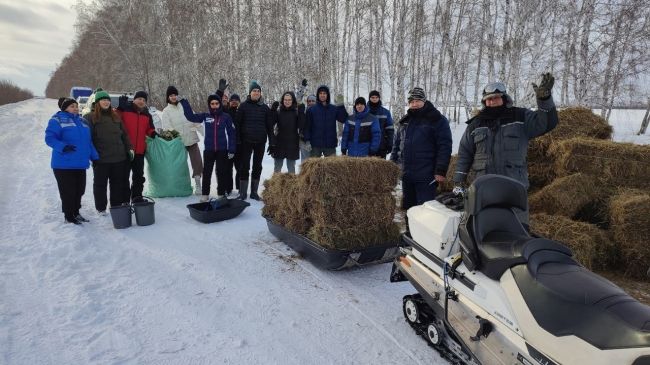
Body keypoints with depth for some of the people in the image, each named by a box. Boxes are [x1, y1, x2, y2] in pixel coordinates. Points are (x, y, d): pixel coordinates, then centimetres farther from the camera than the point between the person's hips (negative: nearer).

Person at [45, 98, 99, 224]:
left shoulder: (82, 121, 17)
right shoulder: (57, 120, -4)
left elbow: (88, 141, 20)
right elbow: (49, 138, -11)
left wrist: (94, 156, 12)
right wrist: (63, 147, -27)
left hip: (80, 164, 7)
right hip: (64, 164, -7)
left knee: (79, 190, 12)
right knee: (68, 191, -2)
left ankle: (76, 212, 26)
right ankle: (69, 216, 10)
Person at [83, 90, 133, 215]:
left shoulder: (116, 116, 14)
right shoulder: (90, 117, -1)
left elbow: (124, 134, 16)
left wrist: (129, 148, 8)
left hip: (119, 157, 4)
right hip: (101, 159, -4)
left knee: (118, 183, 10)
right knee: (100, 183, 8)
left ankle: (116, 206, 22)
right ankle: (101, 208, 19)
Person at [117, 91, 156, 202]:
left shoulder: (147, 115, 14)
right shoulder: (125, 110, -2)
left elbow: (149, 129, 21)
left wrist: (153, 133, -1)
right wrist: (120, 107, -20)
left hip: (140, 150, 5)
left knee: (138, 176, 12)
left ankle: (137, 196, 23)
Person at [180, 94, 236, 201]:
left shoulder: (226, 117, -3)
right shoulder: (205, 116, 2)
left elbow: (231, 134, -2)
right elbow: (191, 116, 3)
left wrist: (231, 150, -5)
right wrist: (184, 102, -4)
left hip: (222, 150, -1)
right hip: (208, 149, 1)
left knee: (221, 172, 7)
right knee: (206, 173, 6)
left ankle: (221, 194, 18)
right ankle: (205, 194, 17)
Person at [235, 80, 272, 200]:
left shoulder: (265, 108, 7)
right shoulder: (243, 106, 1)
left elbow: (269, 125, 9)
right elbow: (238, 124, -1)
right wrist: (238, 140, -8)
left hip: (260, 141, 2)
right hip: (246, 141, -2)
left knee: (257, 166, 8)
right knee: (245, 166, 0)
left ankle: (254, 192, 18)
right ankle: (243, 192, 8)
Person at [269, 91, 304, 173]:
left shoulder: (296, 112, 1)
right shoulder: (278, 112, 2)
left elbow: (301, 126, -11)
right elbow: (271, 125, -5)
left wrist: (301, 112, -16)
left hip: (292, 144, 0)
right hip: (279, 144, 1)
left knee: (291, 167, 8)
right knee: (277, 167, 8)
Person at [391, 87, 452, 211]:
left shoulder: (437, 120, -4)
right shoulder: (404, 121, 14)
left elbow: (445, 147, -9)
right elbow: (396, 144, 21)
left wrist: (441, 171, -15)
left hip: (426, 177, -6)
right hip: (406, 175, 6)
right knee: (407, 207, 16)